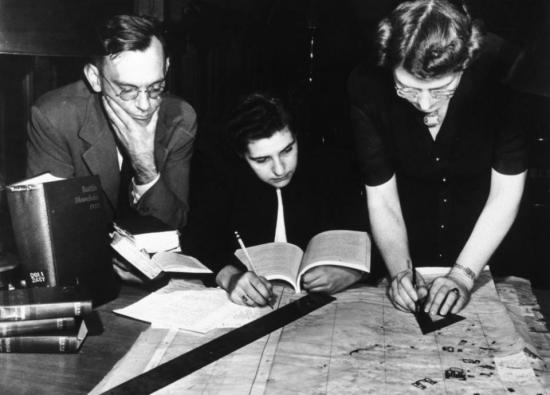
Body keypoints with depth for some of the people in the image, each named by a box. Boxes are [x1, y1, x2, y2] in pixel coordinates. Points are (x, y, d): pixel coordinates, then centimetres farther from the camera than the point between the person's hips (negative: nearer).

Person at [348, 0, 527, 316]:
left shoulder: (498, 77, -26)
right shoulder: (368, 88, -23)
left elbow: (506, 193, -18)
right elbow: (381, 198, -15)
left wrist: (463, 276, -23)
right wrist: (400, 271, -27)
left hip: (485, 249, 0)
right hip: (407, 246, 1)